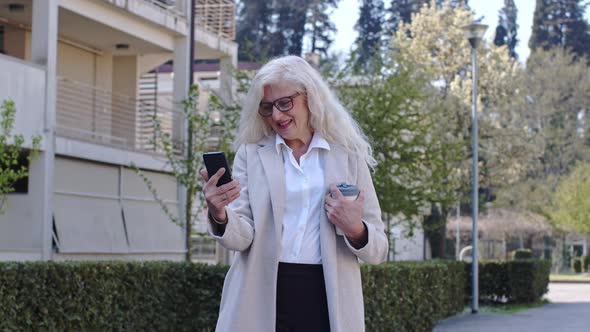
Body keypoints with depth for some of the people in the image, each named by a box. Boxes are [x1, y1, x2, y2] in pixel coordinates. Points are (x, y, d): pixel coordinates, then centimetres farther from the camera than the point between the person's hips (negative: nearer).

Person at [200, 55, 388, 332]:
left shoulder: (348, 156, 5)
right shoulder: (251, 153, 6)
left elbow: (378, 251, 5)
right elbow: (241, 237, -4)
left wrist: (355, 230, -15)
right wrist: (220, 216, -25)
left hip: (327, 302, 0)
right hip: (261, 301, 0)